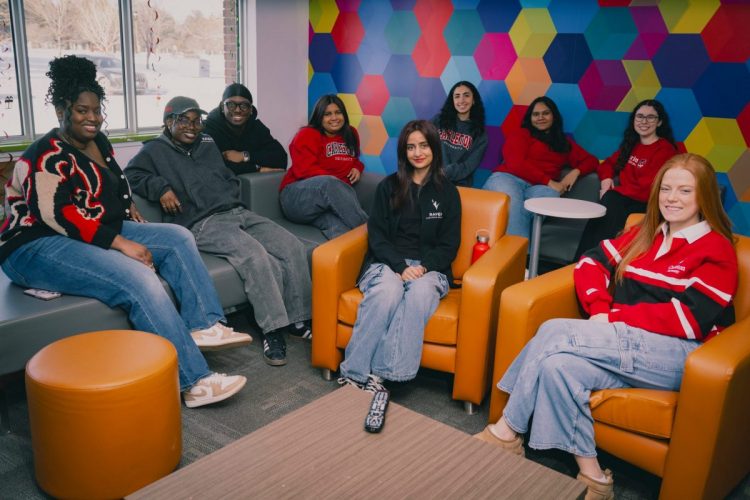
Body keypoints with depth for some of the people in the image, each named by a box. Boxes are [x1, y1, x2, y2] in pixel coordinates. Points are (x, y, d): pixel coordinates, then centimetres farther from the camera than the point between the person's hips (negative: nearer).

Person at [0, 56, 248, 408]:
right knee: (139, 279, -32)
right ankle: (194, 383, -33)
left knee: (178, 238, -4)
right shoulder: (47, 156, -15)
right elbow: (58, 215, -26)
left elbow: (116, 184, 31)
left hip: (100, 233, 9)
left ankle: (204, 325, -13)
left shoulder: (98, 142, 12)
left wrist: (129, 208, 14)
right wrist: (120, 243, -28)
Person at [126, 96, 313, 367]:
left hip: (239, 213, 6)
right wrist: (161, 187, -10)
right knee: (255, 257, -34)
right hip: (203, 224, -6)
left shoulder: (208, 145, 28)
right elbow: (130, 175, 4)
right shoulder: (156, 150, 14)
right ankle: (273, 330, -26)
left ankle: (299, 319, -8)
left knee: (293, 247, -16)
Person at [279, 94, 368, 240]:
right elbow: (306, 170, -13)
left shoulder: (350, 134, 18)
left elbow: (353, 160, 37)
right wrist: (334, 182, -23)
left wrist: (357, 168, 12)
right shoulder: (307, 135, -1)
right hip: (297, 198, -5)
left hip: (332, 198, 5)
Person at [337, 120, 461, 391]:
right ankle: (355, 373, -33)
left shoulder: (448, 192, 11)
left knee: (420, 293, -36)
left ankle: (383, 373, -37)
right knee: (387, 291, -35)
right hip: (388, 262, 0)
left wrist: (423, 268, -12)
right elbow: (377, 236, 4)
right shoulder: (388, 186, 11)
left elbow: (449, 245, 7)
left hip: (429, 267, 0)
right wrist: (401, 267, -13)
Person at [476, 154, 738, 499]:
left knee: (554, 332, -22)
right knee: (557, 364, -25)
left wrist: (613, 317, -14)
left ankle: (507, 430, -8)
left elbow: (689, 319, -14)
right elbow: (592, 262, 11)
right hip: (628, 344, 6)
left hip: (680, 354, -6)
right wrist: (599, 308, -8)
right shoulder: (645, 233, 18)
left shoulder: (717, 249, -2)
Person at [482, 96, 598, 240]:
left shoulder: (565, 143, 29)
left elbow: (591, 161, 25)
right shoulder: (520, 135, 14)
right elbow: (516, 164, -2)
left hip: (541, 186, 3)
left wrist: (576, 171, 1)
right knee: (513, 208, -39)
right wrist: (549, 182, -9)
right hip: (509, 178, -3)